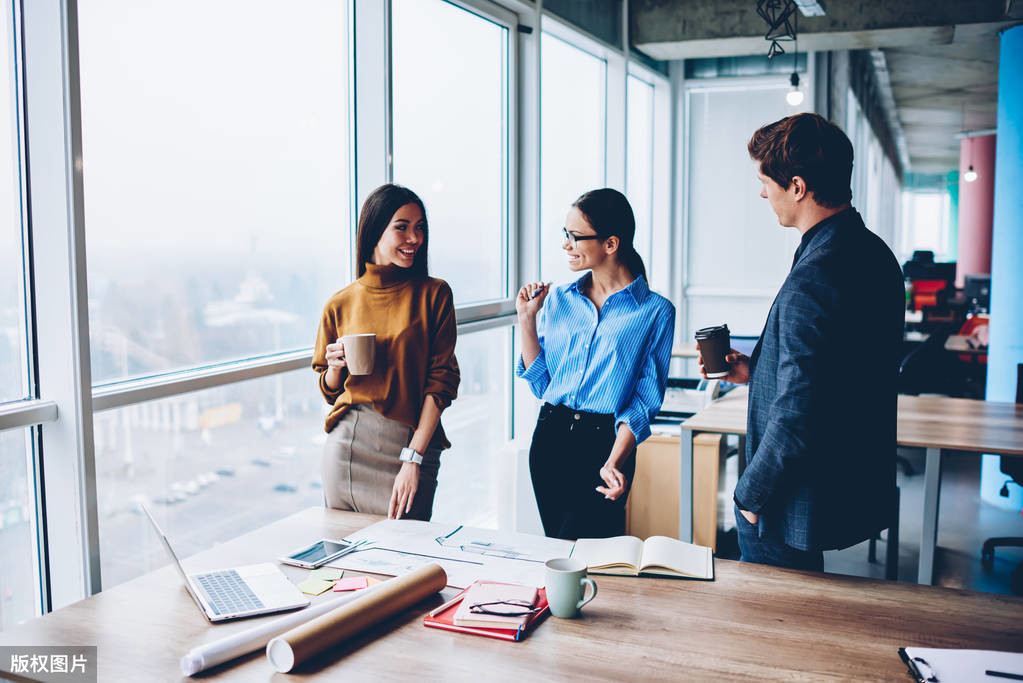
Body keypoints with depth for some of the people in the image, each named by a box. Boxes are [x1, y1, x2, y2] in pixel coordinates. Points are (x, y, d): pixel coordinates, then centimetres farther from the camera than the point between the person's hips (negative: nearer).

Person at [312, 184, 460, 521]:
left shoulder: (433, 294, -1)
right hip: (347, 444, 2)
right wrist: (335, 367, -7)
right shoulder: (341, 304, 5)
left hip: (410, 443, -2)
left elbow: (441, 381, -6)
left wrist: (413, 459, -12)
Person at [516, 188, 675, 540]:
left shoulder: (656, 312, -4)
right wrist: (527, 320, 0)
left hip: (605, 442, -4)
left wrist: (613, 463, -20)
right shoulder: (557, 300, 8)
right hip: (549, 438, 4)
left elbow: (644, 401, -7)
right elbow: (540, 384, 9)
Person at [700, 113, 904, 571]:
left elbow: (796, 418, -27)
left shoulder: (812, 281, -27)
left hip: (794, 512, -9)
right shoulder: (875, 254, 4)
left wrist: (750, 495, -13)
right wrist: (755, 371, 12)